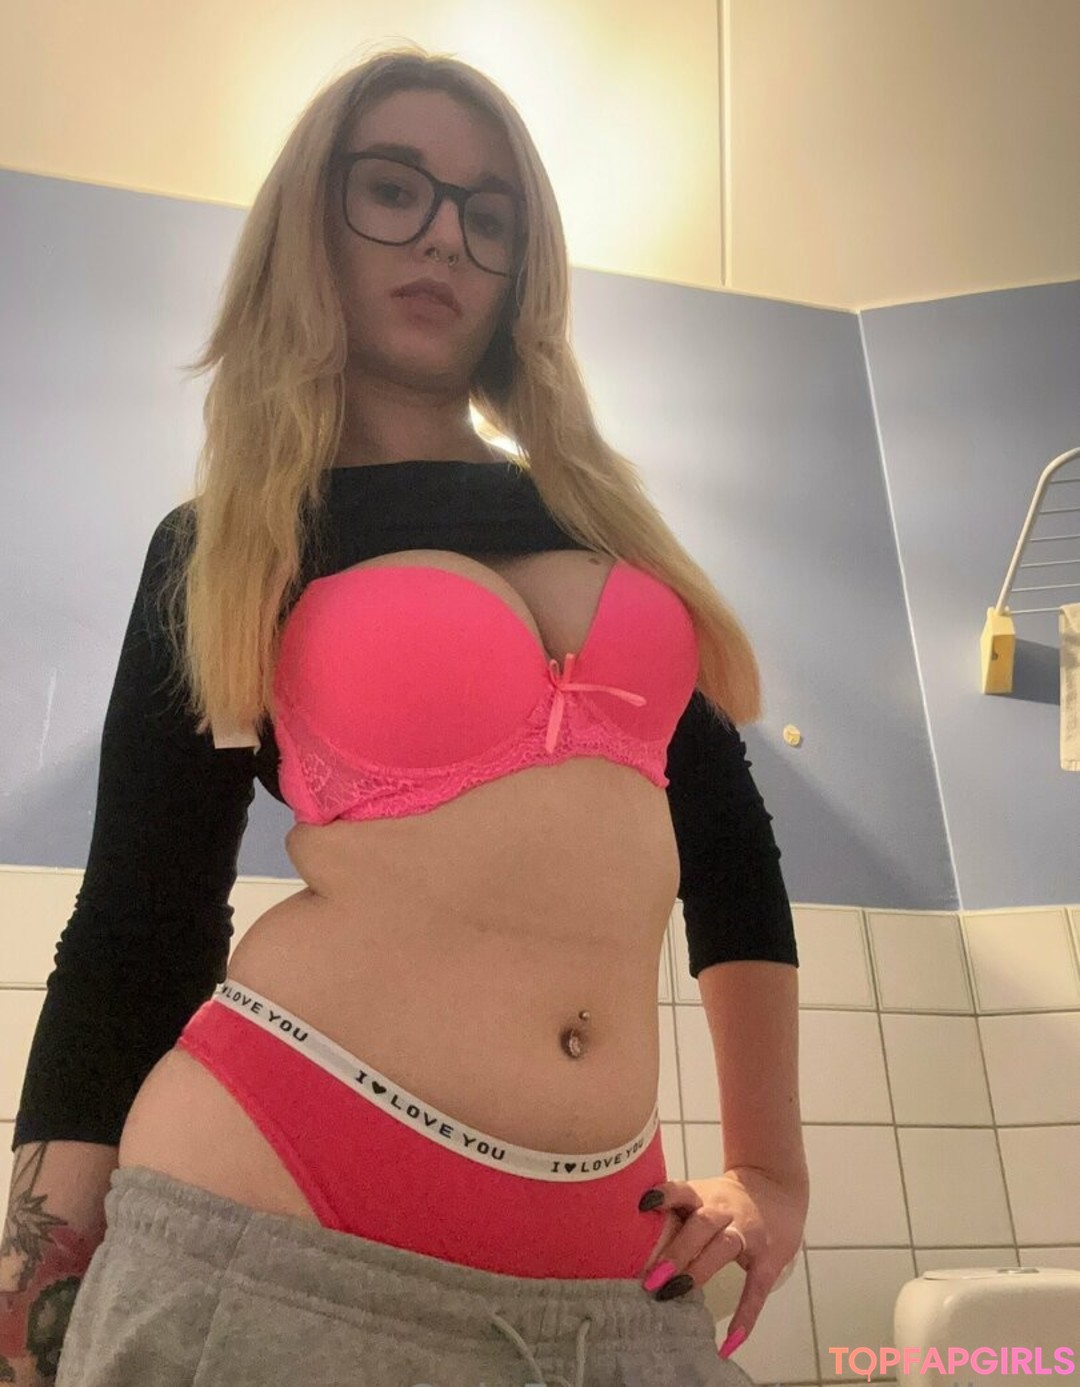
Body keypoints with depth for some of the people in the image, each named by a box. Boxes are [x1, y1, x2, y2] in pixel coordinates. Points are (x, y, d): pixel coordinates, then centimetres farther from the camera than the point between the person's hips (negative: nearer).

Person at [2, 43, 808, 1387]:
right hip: (272, 1229, -3)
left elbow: (727, 834, 13)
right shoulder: (221, 551, 3)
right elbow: (136, 928, 2)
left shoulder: (603, 516, 12)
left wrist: (770, 1166, 11)